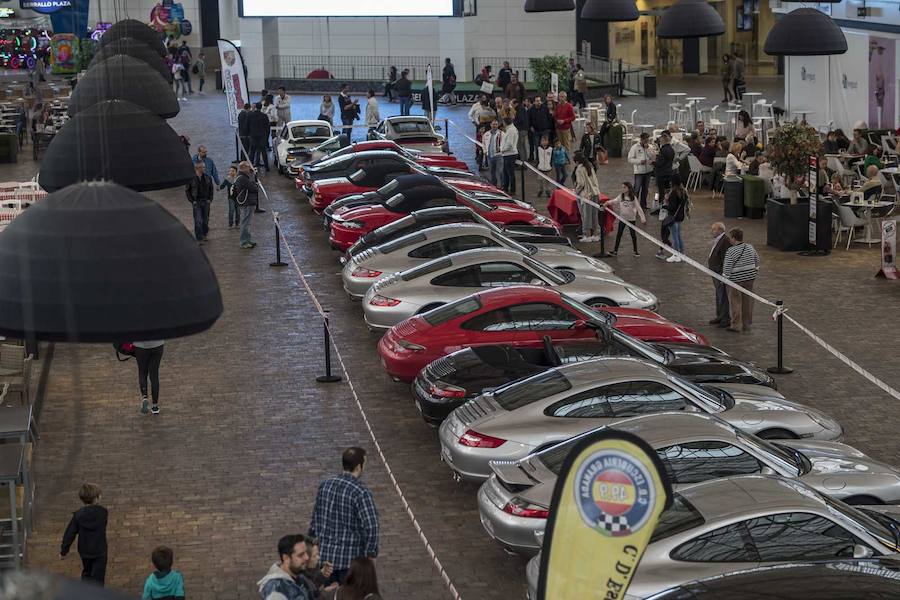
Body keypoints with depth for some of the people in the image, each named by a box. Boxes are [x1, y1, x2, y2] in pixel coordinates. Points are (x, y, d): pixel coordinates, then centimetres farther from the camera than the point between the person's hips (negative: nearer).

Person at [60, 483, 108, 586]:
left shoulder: (78, 515, -9)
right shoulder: (103, 512, -12)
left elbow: (70, 534, -7)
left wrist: (63, 551, 1)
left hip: (84, 551, 3)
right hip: (100, 551, -3)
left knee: (86, 573, 24)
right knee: (98, 577, 0)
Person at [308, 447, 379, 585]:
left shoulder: (324, 485, 2)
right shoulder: (361, 492, -17)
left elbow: (315, 521, 10)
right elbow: (371, 526, -23)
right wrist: (370, 555, -11)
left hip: (324, 556, 5)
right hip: (351, 559, -5)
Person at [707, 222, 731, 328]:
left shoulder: (725, 241, -22)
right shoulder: (717, 240, 9)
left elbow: (725, 260, -24)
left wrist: (722, 275, -24)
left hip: (721, 274, -10)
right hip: (716, 273, 10)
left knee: (723, 297, -3)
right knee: (719, 296, 20)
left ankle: (726, 319, 5)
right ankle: (720, 316, 31)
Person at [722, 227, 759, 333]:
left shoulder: (731, 251, -19)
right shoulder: (750, 248, 1)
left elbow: (727, 268, -18)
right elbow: (757, 261, 11)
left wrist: (725, 277, -3)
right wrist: (755, 274, 22)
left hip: (735, 280, -6)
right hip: (750, 278, 6)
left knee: (735, 302, 5)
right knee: (747, 301, 14)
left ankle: (736, 325, 9)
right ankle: (746, 324, 23)